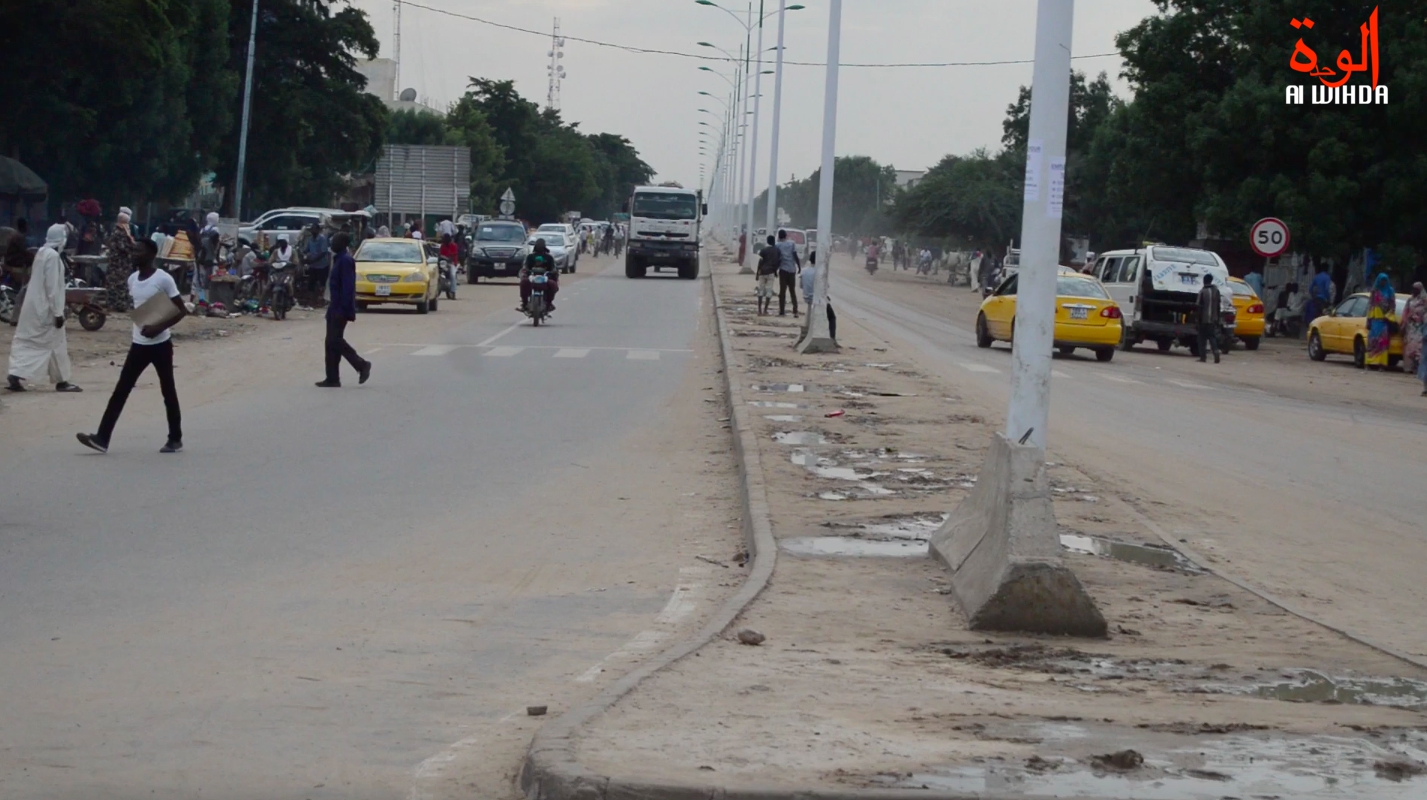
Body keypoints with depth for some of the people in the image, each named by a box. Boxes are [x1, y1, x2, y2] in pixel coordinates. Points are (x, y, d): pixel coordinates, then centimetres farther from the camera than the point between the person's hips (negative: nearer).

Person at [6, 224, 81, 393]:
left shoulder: (42, 252, 12)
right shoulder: (53, 256, -17)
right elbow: (52, 286, -20)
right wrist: (58, 312, -18)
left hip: (33, 306, 9)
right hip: (46, 308, -9)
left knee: (26, 342, 6)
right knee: (56, 344, 3)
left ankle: (15, 376, -3)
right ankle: (61, 381, 11)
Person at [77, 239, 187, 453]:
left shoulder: (163, 279, -13)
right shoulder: (132, 280, 8)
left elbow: (181, 310, -12)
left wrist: (159, 328, -22)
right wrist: (140, 325, 6)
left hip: (160, 344, -6)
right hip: (139, 343, 6)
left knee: (168, 391, 5)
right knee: (121, 390, -1)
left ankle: (175, 439, 17)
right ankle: (102, 438, -5)